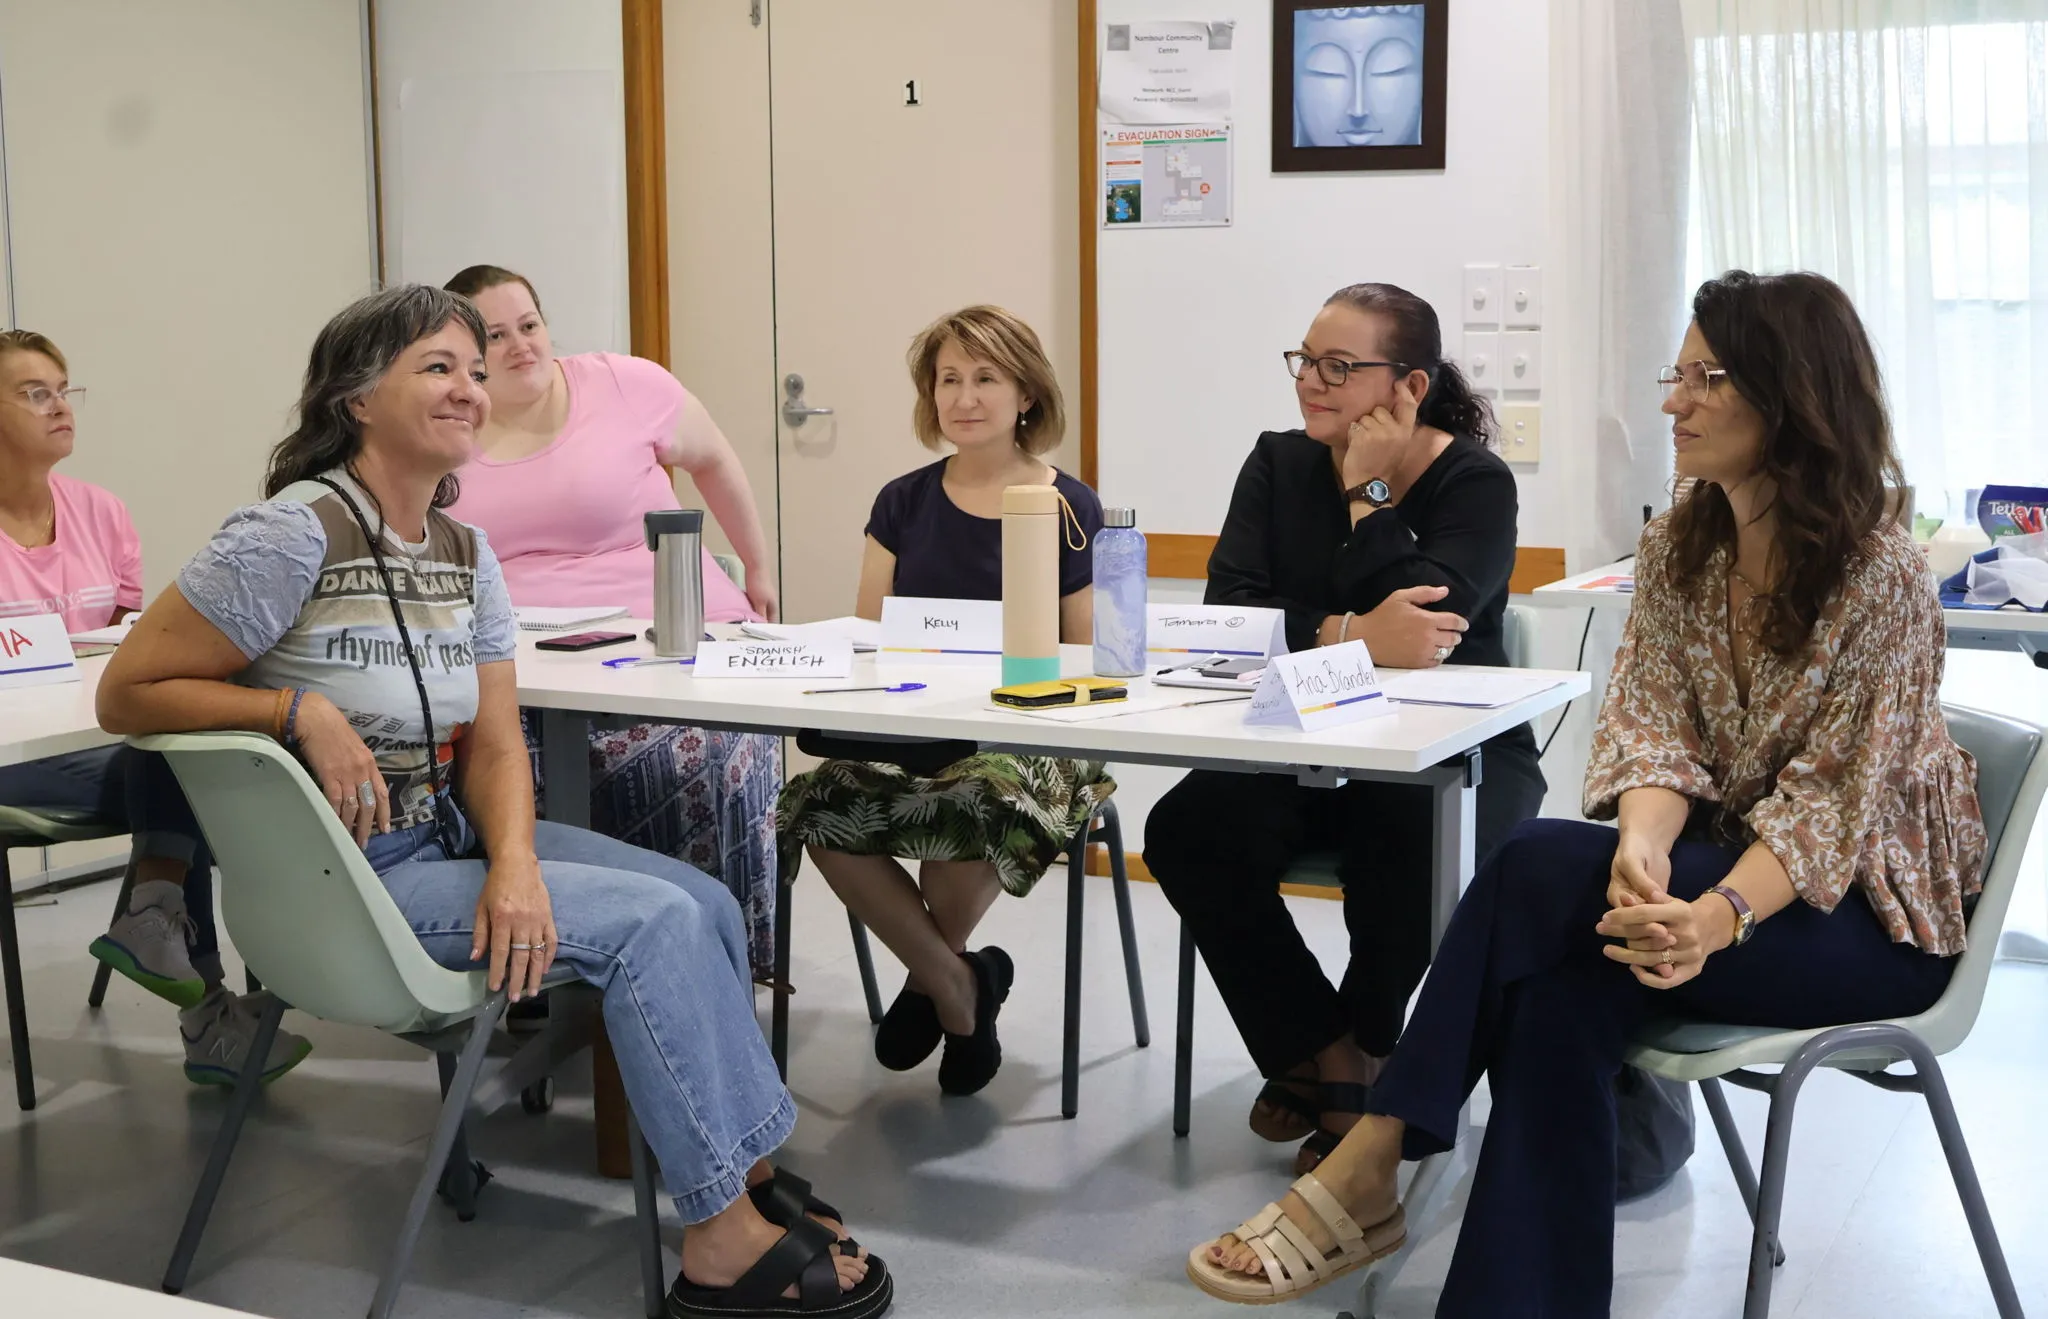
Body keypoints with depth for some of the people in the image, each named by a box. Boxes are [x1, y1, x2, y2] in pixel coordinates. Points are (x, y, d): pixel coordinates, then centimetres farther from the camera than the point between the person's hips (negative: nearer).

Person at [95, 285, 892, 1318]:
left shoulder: (465, 554, 6)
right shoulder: (295, 535, -17)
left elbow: (493, 747, 2)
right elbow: (127, 694, -13)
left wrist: (514, 863, -18)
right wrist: (303, 710, -24)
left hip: (450, 834, 8)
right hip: (346, 879, -8)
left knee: (708, 903, -5)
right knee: (654, 920, -19)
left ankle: (745, 1173, 10)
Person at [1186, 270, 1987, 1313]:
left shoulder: (1883, 579, -17)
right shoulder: (1677, 549, 2)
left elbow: (1832, 798, -20)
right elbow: (1654, 726, -7)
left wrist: (1719, 915, -37)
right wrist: (1643, 848, -29)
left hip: (1868, 908, -5)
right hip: (1720, 865, 6)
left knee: (1541, 869, -27)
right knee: (1562, 996, -29)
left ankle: (1370, 1165, -20)